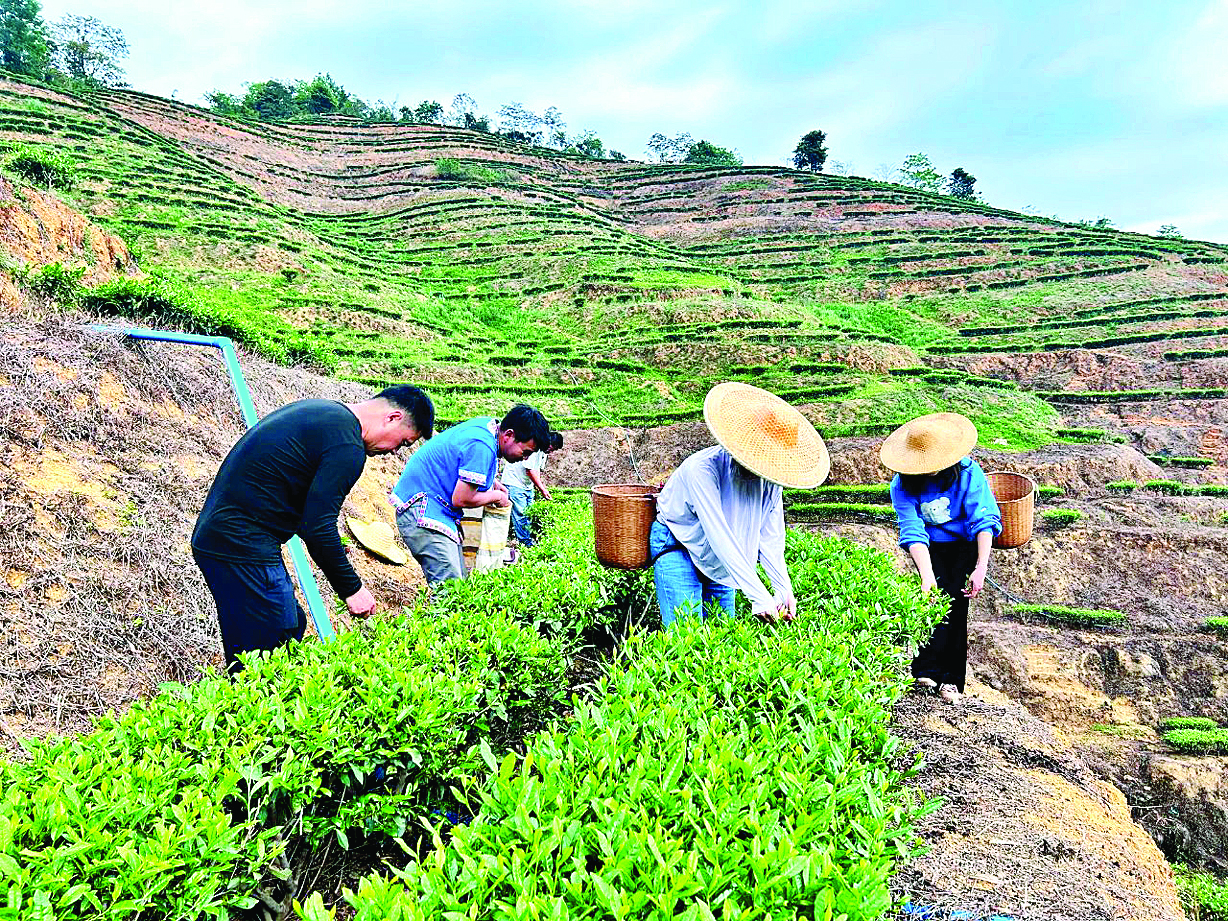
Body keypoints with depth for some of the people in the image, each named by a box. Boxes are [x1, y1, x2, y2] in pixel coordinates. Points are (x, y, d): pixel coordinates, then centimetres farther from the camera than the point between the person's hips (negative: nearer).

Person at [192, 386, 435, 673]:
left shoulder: (314, 410, 14)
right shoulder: (348, 446, -16)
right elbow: (318, 528, -20)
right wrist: (351, 588, -9)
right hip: (244, 549, -10)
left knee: (293, 626, 17)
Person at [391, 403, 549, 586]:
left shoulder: (489, 424, 6)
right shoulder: (482, 447, -24)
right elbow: (461, 499, -22)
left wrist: (492, 483, 13)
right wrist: (496, 497, -6)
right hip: (422, 510, -11)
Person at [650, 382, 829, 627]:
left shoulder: (770, 478, -13)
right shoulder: (703, 468, -33)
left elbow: (770, 539, -8)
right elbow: (720, 539, -37)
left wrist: (784, 589, -22)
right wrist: (759, 597, -40)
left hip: (722, 560, 6)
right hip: (677, 545, -6)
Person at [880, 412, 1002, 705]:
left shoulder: (967, 472, -20)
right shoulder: (903, 486, -18)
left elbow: (984, 519, -23)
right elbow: (913, 532, -26)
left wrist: (981, 567, -33)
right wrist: (927, 577, -38)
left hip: (966, 544, 0)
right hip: (932, 547, 0)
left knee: (956, 601, -13)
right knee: (939, 596, -22)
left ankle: (950, 678, -3)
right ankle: (928, 669, -18)